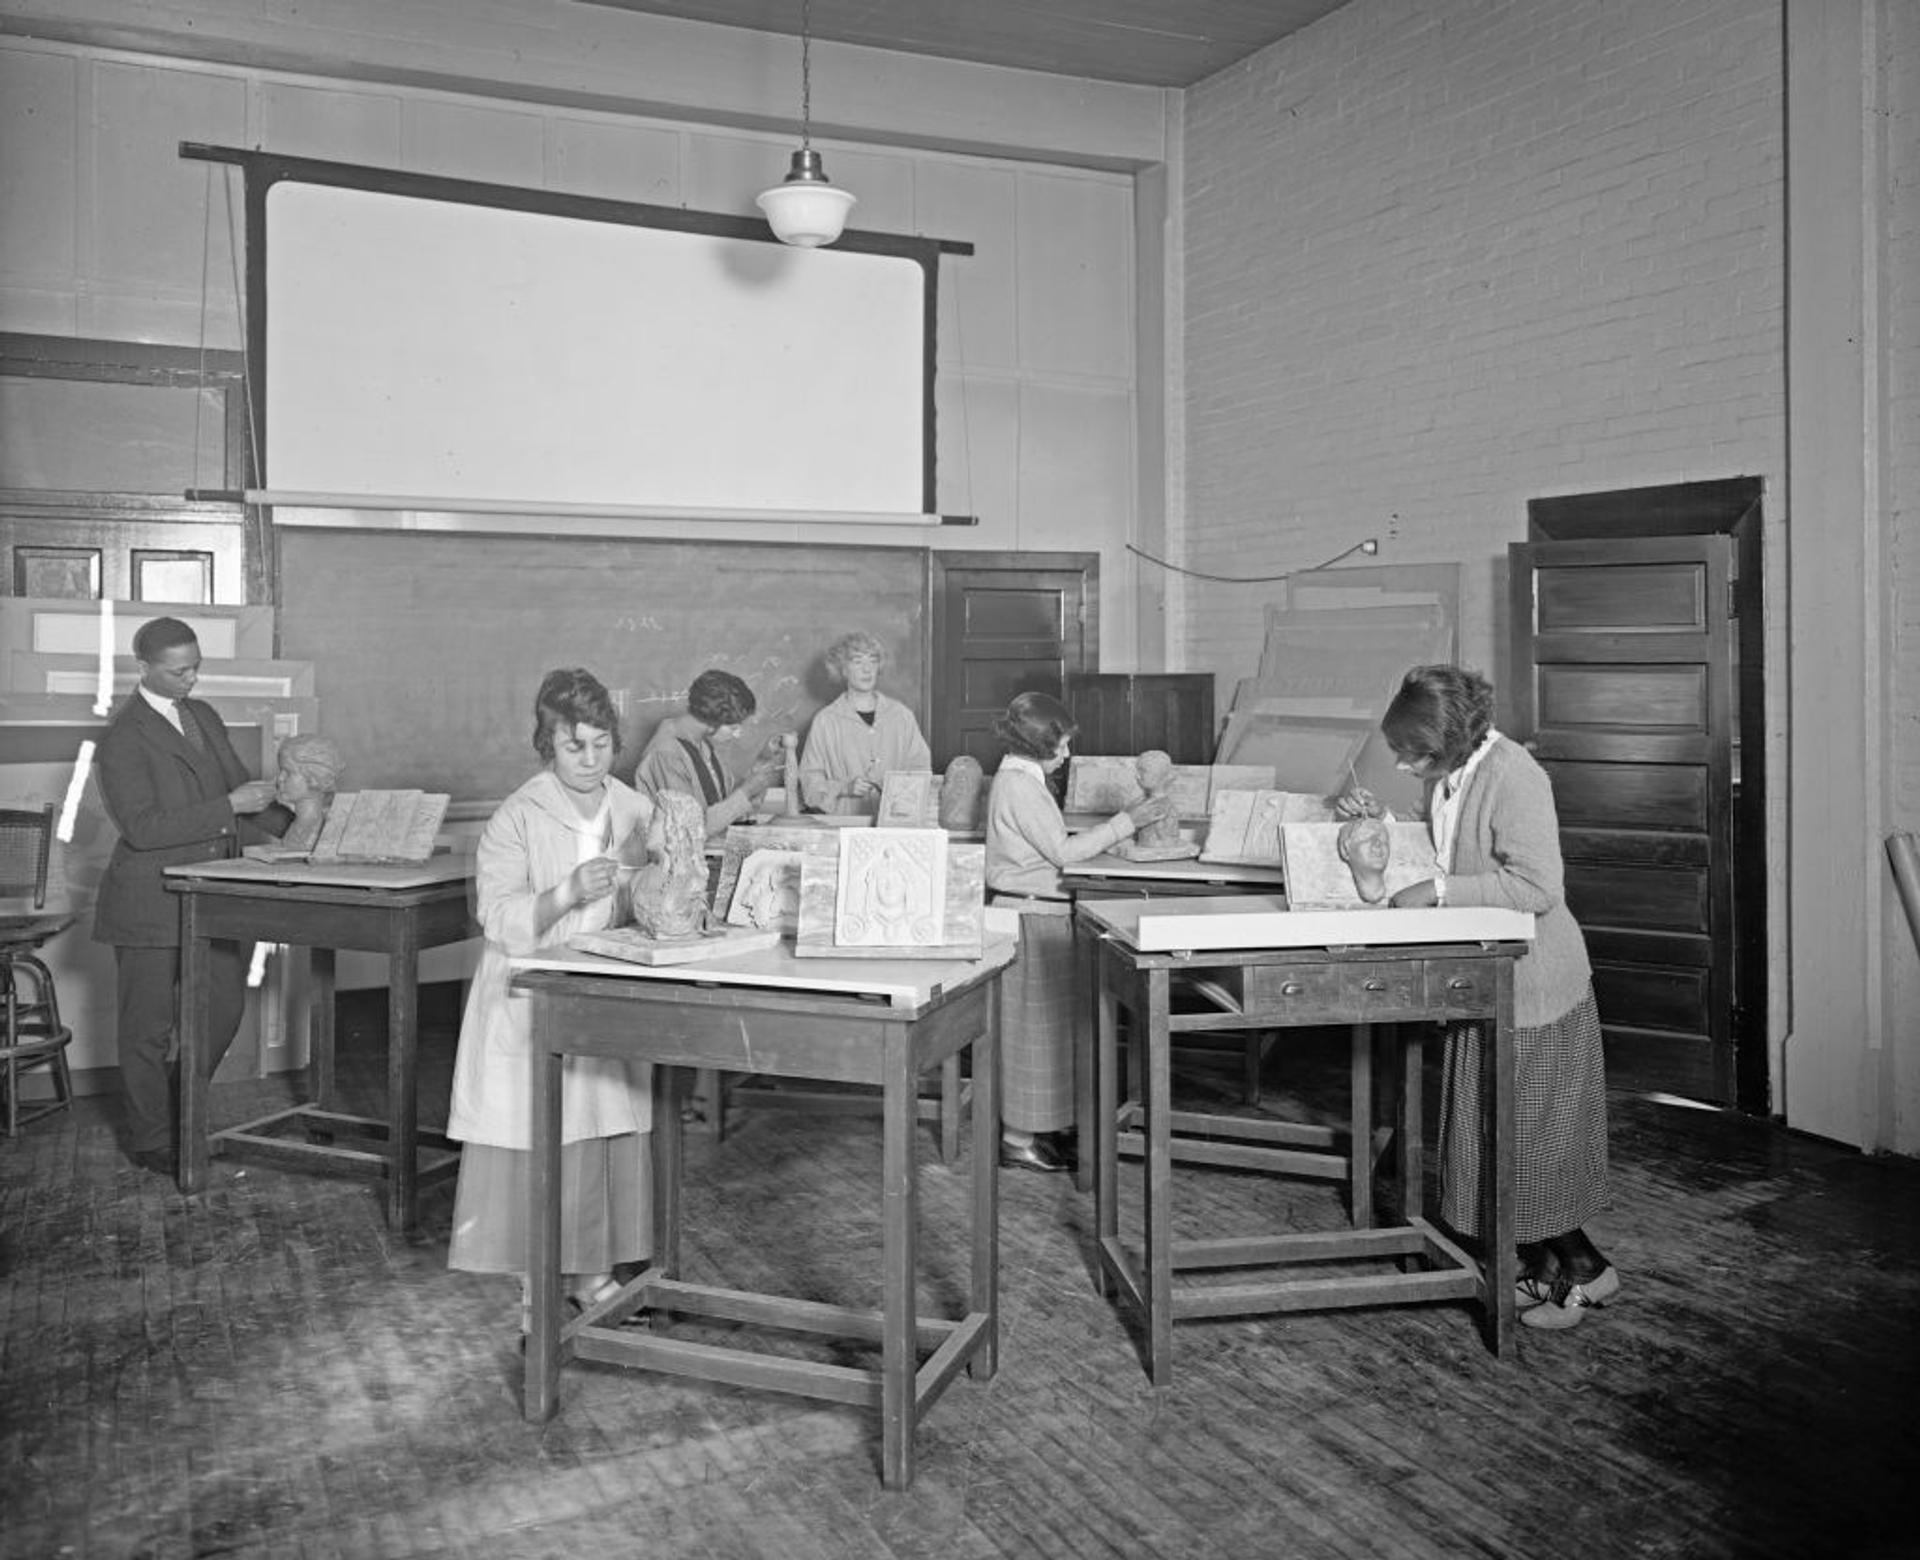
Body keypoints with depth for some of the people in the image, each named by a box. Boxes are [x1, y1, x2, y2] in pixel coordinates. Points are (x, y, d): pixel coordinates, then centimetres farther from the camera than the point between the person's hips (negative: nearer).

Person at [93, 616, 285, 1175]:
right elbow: (142, 827, -21)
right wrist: (230, 806, -25)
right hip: (153, 903, -7)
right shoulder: (123, 739, -13)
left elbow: (239, 787, 16)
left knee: (224, 1010, 13)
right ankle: (150, 1141, 20)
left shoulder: (204, 716, 10)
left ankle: (180, 1114, 33)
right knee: (149, 1027, 5)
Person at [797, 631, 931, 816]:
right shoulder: (825, 721, 4)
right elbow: (809, 781, 3)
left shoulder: (901, 714, 11)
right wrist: (844, 788, -13)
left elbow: (921, 765, 14)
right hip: (843, 820, -2)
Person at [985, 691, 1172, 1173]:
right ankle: (1019, 1139, 6)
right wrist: (1126, 822, -20)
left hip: (1038, 912, 10)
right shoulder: (1018, 785, -19)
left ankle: (1038, 1127, 24)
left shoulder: (1022, 779, 14)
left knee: (1043, 1022, 15)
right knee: (1032, 1023, -3)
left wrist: (1118, 829, 12)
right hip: (1029, 916, -10)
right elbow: (1062, 852, -21)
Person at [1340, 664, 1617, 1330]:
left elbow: (1538, 888, -28)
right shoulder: (1447, 777, 3)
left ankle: (1584, 1268, 21)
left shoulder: (1512, 777, -23)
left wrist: (1439, 890, -27)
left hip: (1533, 986, -9)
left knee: (1532, 1137, 3)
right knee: (1497, 1132, 15)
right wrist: (1382, 824, 2)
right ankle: (1541, 1263, 28)